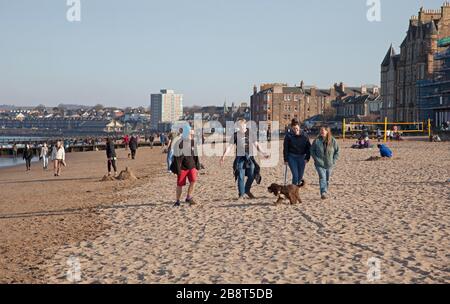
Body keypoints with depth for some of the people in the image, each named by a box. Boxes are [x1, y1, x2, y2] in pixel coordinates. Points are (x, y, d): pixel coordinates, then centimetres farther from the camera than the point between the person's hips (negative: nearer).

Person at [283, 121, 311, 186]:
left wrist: (307, 158, -2)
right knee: (295, 175, -11)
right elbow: (286, 149, -2)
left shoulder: (304, 136, -2)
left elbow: (308, 147, 4)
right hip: (292, 157, -2)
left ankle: (298, 184, 34)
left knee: (300, 174, 9)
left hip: (302, 157, 2)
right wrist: (286, 160, -4)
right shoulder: (288, 136, -6)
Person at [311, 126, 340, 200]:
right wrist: (316, 159, -5)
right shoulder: (317, 141, -4)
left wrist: (333, 161, -4)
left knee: (327, 179, 12)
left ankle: (325, 193, 28)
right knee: (322, 177, -19)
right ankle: (323, 193, -27)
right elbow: (312, 151, 5)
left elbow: (337, 152, 4)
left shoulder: (333, 141, -2)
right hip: (320, 164, -2)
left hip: (329, 164, 2)